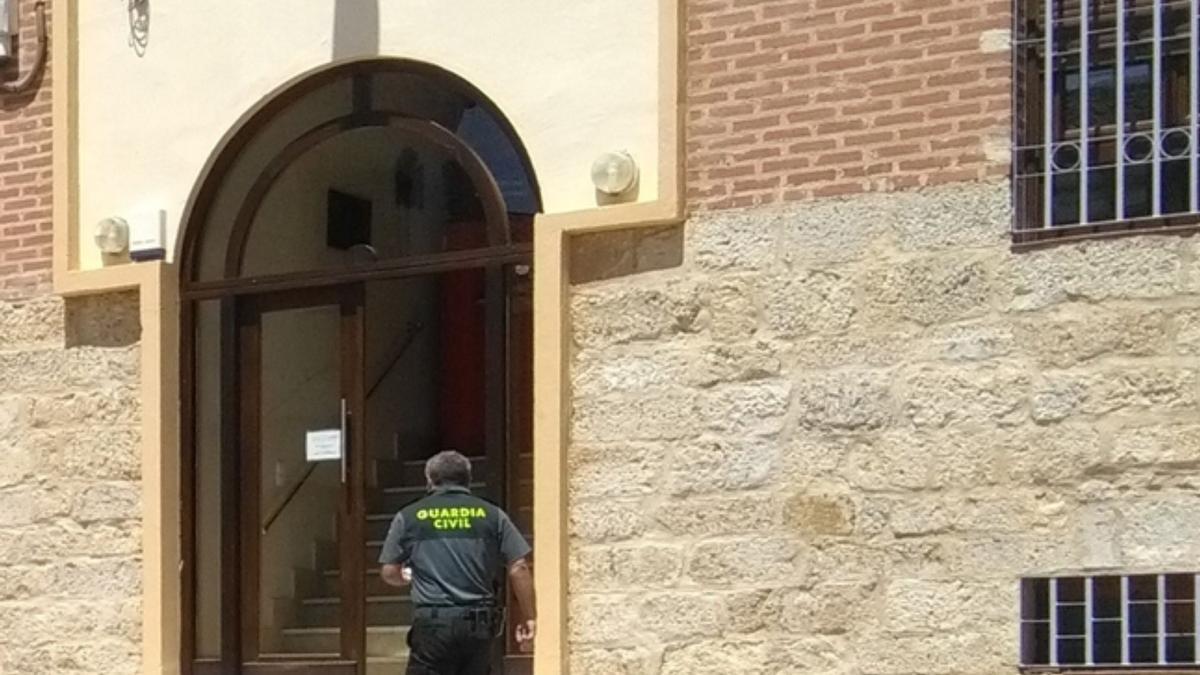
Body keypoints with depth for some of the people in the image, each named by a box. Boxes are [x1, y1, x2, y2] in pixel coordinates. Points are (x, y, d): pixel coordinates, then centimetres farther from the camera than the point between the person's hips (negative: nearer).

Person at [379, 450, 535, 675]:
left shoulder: (409, 517, 4)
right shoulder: (491, 515, 6)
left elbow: (389, 572, 6)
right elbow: (519, 569, 1)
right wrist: (528, 618, 7)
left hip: (432, 622, -2)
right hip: (478, 622, 2)